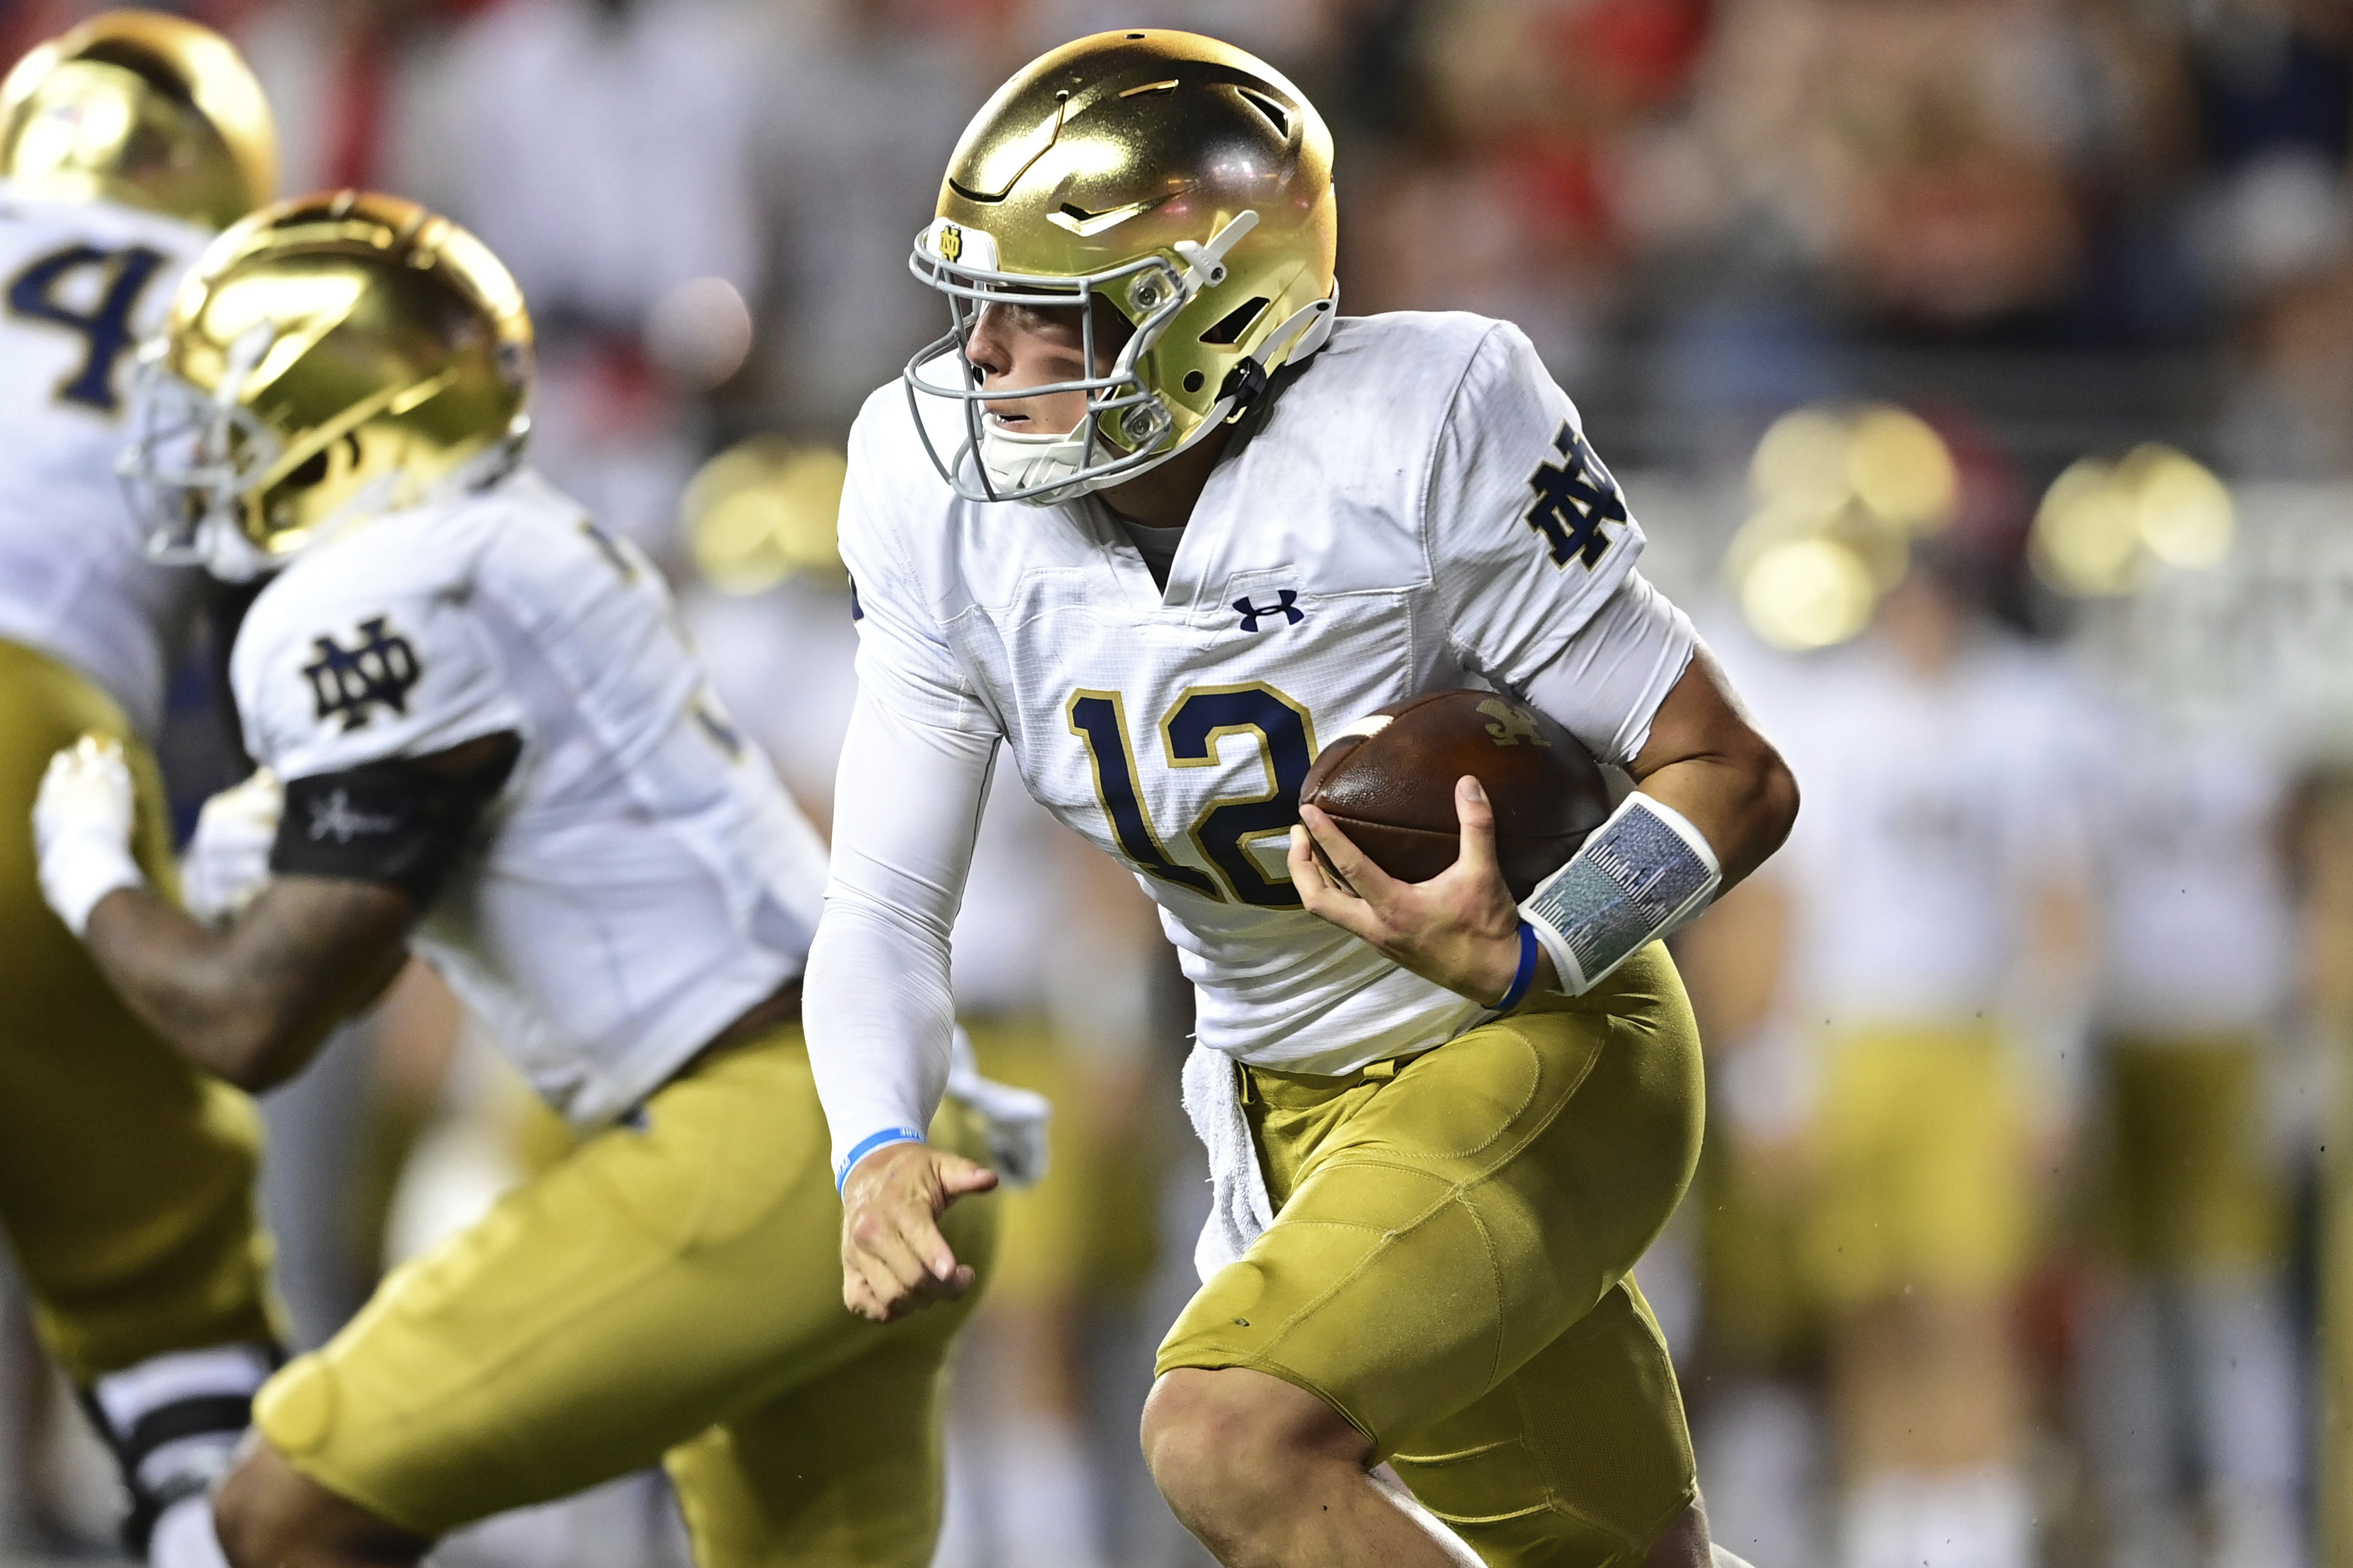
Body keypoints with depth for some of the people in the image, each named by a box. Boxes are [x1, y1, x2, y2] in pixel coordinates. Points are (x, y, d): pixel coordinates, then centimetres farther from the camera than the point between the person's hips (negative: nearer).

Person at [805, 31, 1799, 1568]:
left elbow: (1731, 778, -19)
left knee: (1235, 1444, -27)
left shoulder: (1419, 435, -26)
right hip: (1291, 1099, 6)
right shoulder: (944, 494, -11)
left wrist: (1518, 962, -35)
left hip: (1534, 1057, -6)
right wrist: (879, 1146, -28)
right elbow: (888, 900, -8)